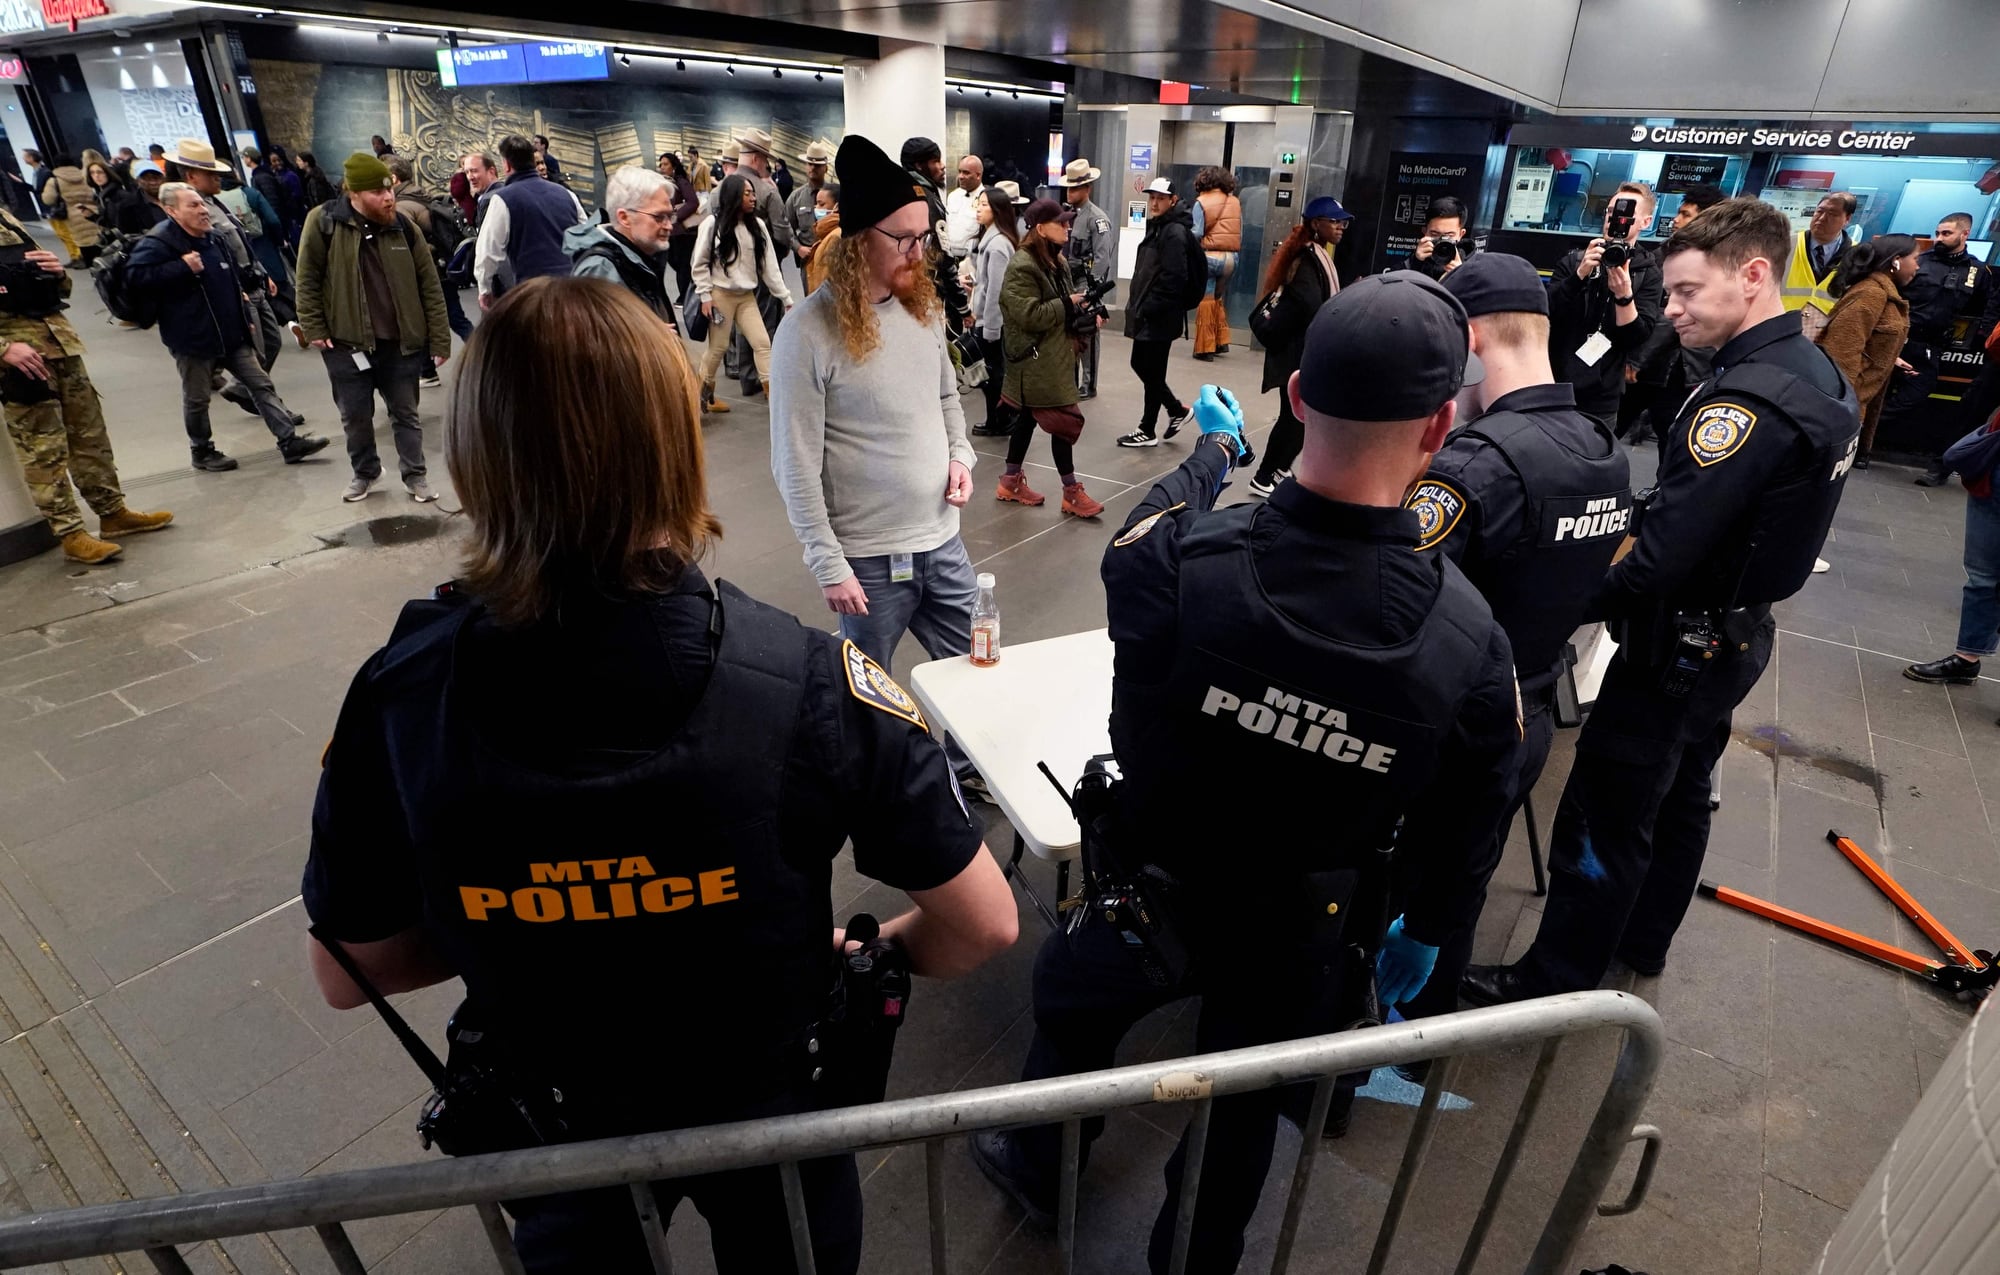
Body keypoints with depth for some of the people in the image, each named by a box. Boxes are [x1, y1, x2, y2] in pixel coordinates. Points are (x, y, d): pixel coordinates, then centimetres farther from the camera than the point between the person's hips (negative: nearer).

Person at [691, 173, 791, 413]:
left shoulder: (757, 225, 2)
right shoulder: (713, 224, -9)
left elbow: (769, 264, 2)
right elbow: (700, 264, -5)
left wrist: (785, 297, -1)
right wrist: (705, 296, -10)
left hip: (747, 296, 4)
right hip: (721, 295, -4)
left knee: (763, 343, -4)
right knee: (718, 347, 4)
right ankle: (703, 392, 24)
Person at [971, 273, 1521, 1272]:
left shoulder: (1170, 564, -31)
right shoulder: (1471, 641, -24)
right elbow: (1463, 823, -7)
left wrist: (1213, 447, 17)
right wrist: (1424, 932, 14)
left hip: (1157, 899, -1)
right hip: (1307, 934, 2)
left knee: (1068, 1003, 31)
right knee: (1243, 1113, 28)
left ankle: (1037, 1168, 60)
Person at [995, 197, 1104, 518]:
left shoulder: (1056, 261, 13)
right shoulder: (1021, 266, -17)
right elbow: (1030, 315, -24)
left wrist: (1088, 318, 3)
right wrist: (1068, 304, -15)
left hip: (1054, 355, 10)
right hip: (1035, 360, -10)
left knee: (1028, 417, 15)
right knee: (1063, 420, -7)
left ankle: (1011, 481, 26)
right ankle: (1072, 492, 2)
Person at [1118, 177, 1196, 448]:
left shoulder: (1174, 233, -15)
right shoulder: (1157, 227, 16)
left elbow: (1172, 279, -23)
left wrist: (1148, 309, -20)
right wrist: (1136, 302, 13)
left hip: (1160, 317, -10)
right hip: (1147, 314, 10)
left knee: (1152, 373, 0)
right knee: (1140, 366, 16)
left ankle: (1147, 431, 12)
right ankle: (1178, 410, 29)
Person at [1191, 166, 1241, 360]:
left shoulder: (1201, 202, -5)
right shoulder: (1236, 202, 8)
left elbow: (1197, 233, -13)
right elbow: (1240, 234, 7)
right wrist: (1233, 252, 17)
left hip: (1210, 256, -5)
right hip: (1231, 257, 5)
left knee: (1205, 301, 3)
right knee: (1217, 299, 21)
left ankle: (1205, 348, 3)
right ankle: (1221, 341, 22)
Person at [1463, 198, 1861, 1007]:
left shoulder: (1747, 401, -26)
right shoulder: (1817, 372, 6)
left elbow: (1664, 557, -30)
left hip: (1681, 646, -10)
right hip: (1735, 633, 10)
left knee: (1603, 820, 0)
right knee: (1678, 798, 23)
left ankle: (1553, 985, 13)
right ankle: (1641, 943, 41)